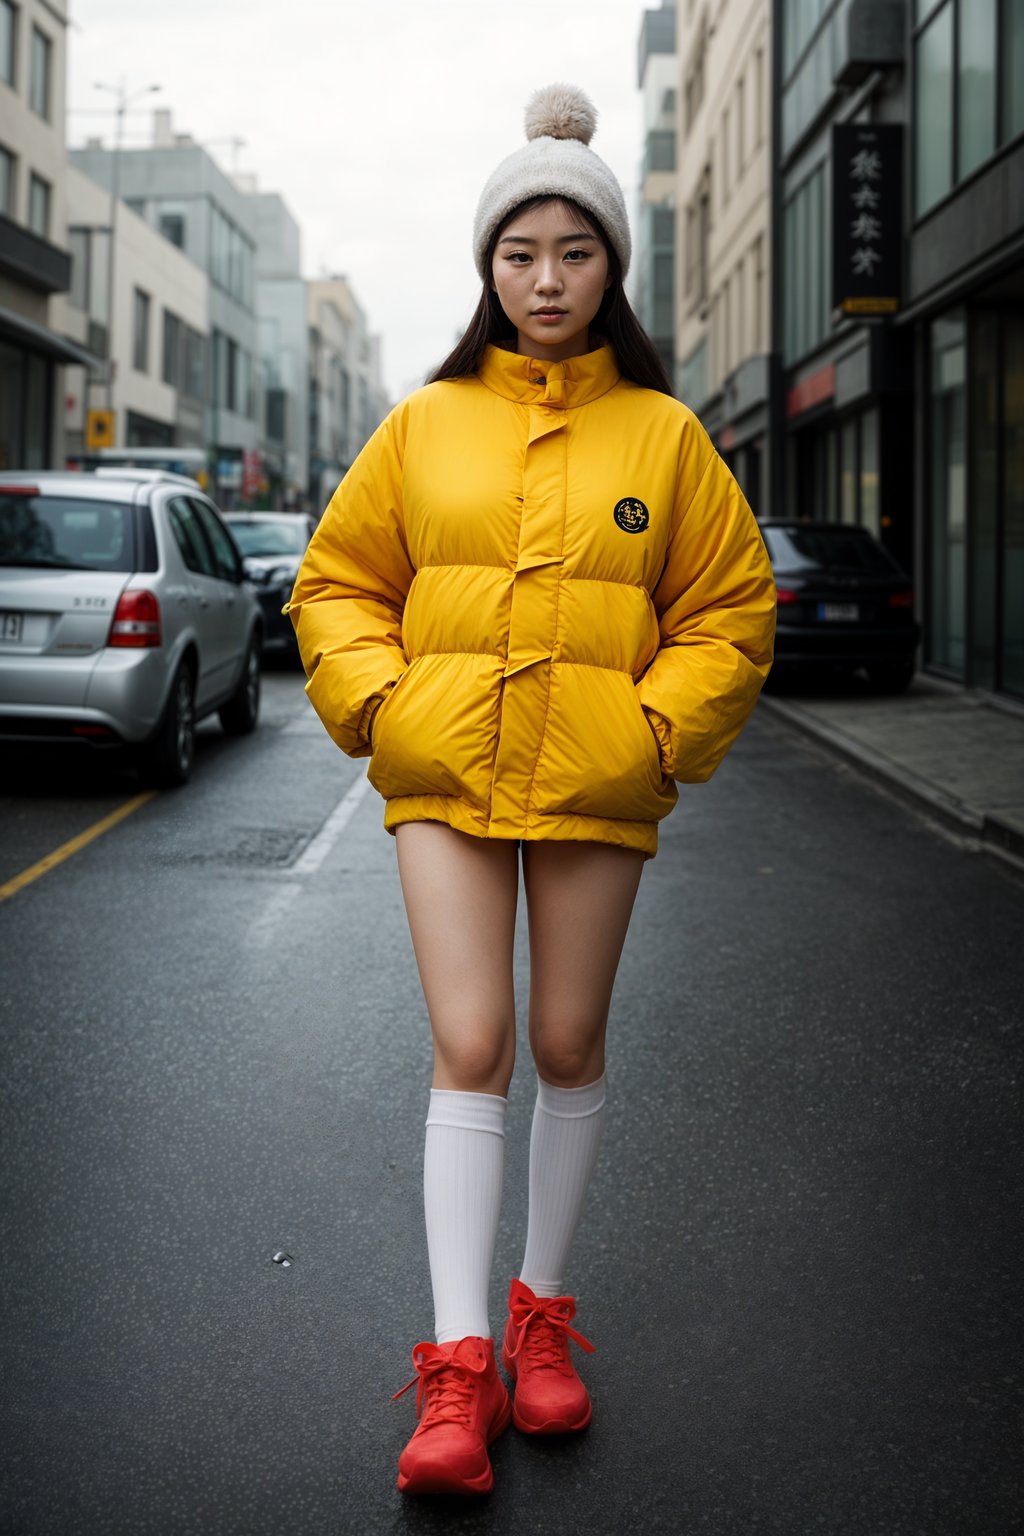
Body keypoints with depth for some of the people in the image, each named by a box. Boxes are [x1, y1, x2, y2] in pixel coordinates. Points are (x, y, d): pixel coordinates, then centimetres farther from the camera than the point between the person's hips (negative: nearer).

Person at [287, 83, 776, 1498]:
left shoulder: (662, 432, 3)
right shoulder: (425, 424, 5)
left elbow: (730, 608, 7)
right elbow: (339, 582, 12)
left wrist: (663, 725, -5)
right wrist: (379, 699, -2)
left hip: (595, 785, 0)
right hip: (446, 776, 0)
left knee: (568, 1049, 10)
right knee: (469, 1052, -5)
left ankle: (542, 1314, 29)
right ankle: (458, 1371, 0)